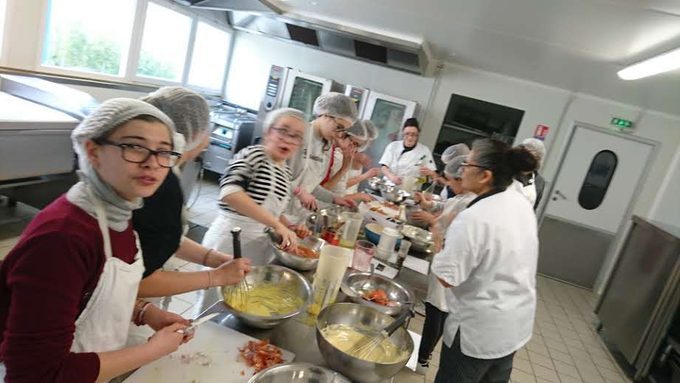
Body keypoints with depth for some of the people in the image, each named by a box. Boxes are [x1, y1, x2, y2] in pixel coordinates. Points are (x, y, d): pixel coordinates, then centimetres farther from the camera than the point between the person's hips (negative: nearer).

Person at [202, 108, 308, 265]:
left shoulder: (287, 172, 6)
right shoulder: (253, 154, -14)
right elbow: (229, 192, -31)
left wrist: (290, 227, 0)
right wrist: (276, 224, -32)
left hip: (261, 244, 7)